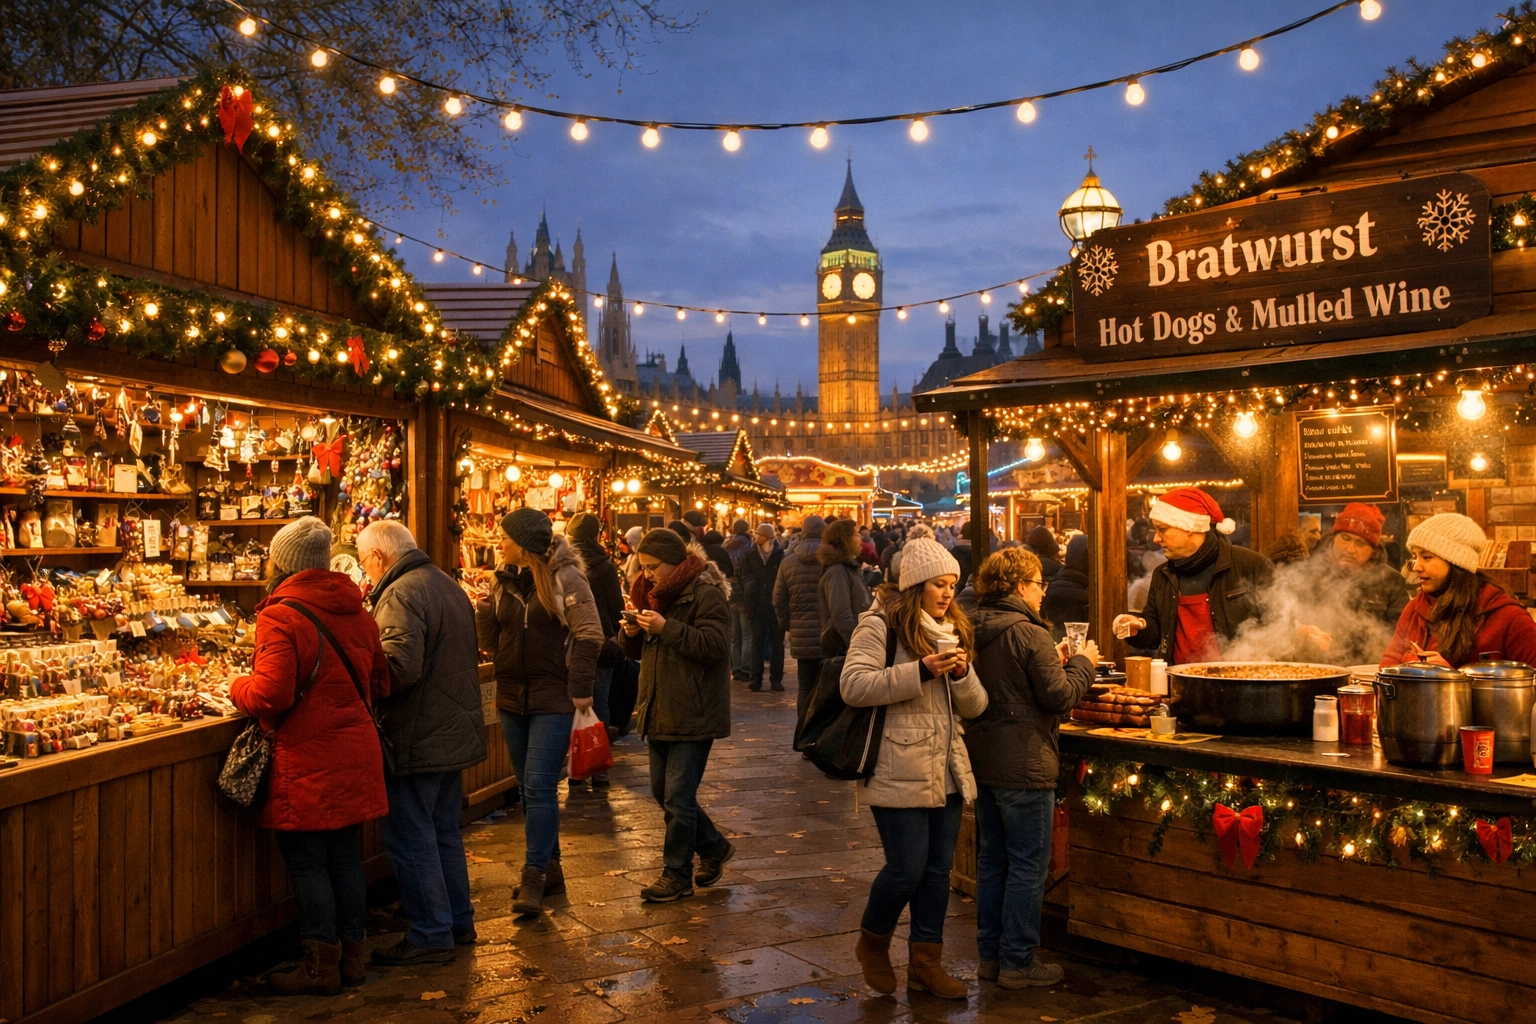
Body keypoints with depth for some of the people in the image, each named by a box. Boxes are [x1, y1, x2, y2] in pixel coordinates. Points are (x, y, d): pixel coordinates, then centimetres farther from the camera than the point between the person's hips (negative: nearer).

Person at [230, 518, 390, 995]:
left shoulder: (281, 616, -15)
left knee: (307, 862, 5)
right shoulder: (357, 612, 6)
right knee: (344, 854, 15)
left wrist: (237, 687, -1)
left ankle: (321, 965, 13)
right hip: (355, 749, 7)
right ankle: (351, 953, 25)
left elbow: (270, 694, -21)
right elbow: (379, 683, 14)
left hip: (307, 758, -7)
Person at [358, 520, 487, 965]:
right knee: (444, 831, 19)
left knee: (410, 838, 1)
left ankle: (430, 935, 8)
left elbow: (400, 666, -29)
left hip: (418, 739, -10)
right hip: (455, 731, 10)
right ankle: (458, 921, 28)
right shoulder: (449, 585, 14)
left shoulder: (401, 595, -17)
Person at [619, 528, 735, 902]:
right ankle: (714, 847, 32)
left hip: (693, 714, -9)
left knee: (678, 798, -3)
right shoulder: (655, 594, 12)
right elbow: (638, 651, 18)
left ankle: (678, 875, 11)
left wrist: (666, 628, -26)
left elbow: (715, 645, -24)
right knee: (663, 792, 15)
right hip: (661, 712, 9)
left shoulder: (705, 594, -13)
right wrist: (632, 633, -5)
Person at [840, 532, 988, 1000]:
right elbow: (853, 686, -21)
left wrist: (962, 674, -10)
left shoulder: (953, 629, 14)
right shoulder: (881, 624, -8)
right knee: (907, 868, -4)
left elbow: (974, 707, 12)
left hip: (946, 771, 7)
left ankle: (925, 960, 24)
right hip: (901, 772, -7)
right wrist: (922, 670, -25)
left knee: (938, 868, 10)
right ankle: (872, 942, 22)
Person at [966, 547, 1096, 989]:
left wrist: (1054, 662, 15)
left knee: (992, 860, 16)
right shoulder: (1030, 634, -17)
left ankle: (990, 953, 24)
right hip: (1023, 766, -8)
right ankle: (1017, 962, 9)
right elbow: (1059, 696, -15)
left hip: (983, 761, 8)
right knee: (1028, 865, 2)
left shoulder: (976, 633, 7)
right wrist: (1083, 663, 1)